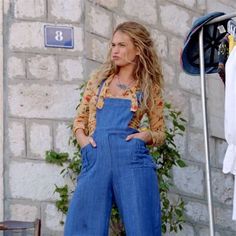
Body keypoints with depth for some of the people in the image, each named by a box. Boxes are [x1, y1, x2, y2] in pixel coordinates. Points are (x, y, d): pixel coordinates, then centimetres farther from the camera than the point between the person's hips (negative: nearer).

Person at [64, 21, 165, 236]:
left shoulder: (149, 88, 12)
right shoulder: (99, 79, 18)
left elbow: (160, 133, 17)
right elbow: (80, 120, 20)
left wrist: (146, 135, -5)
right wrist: (83, 138, 0)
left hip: (131, 159, -2)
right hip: (95, 159, 2)